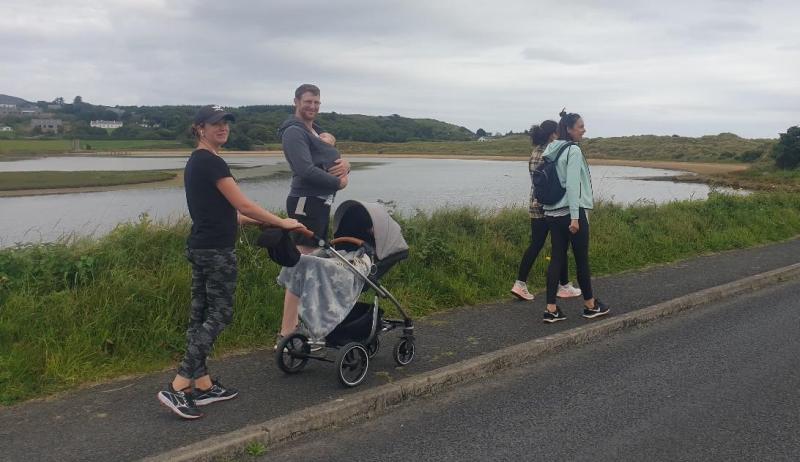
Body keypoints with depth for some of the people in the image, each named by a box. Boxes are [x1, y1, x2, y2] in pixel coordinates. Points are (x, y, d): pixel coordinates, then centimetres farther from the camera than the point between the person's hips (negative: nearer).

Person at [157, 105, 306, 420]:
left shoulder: (195, 162, 15)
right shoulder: (211, 162, -15)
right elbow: (243, 206, -17)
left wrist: (260, 222, 17)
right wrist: (282, 223, -7)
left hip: (199, 247, 10)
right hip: (217, 251, -10)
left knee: (201, 315, 10)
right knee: (219, 316, -4)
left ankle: (203, 386, 18)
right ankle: (178, 388, -7)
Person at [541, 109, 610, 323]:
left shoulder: (550, 149, 11)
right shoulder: (574, 151, -13)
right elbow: (572, 184, -19)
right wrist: (575, 216, -20)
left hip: (552, 212, 8)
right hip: (570, 212, -7)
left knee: (557, 259, 7)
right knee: (582, 259, 7)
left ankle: (551, 309, 4)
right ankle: (590, 305, 21)